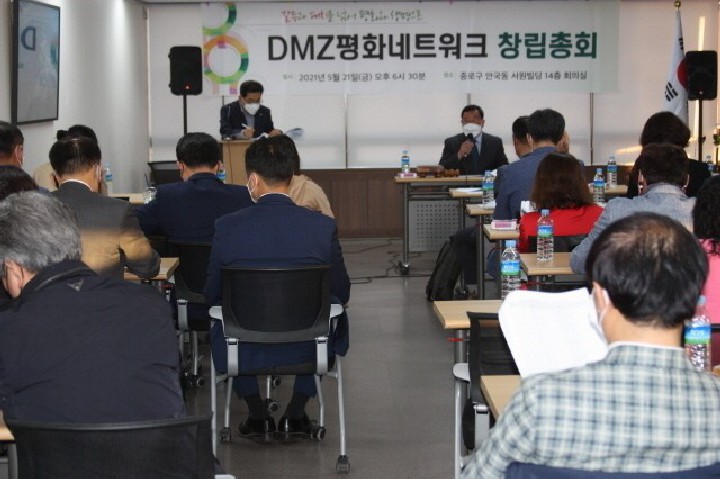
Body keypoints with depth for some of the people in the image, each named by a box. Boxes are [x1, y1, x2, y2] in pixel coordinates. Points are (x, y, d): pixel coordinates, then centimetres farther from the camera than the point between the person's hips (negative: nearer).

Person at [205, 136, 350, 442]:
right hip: (306, 349, 0)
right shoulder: (323, 226, -12)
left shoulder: (227, 227, -13)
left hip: (245, 350, 0)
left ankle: (257, 414, 34)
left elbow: (212, 295, -2)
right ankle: (296, 413, 31)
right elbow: (341, 293, -1)